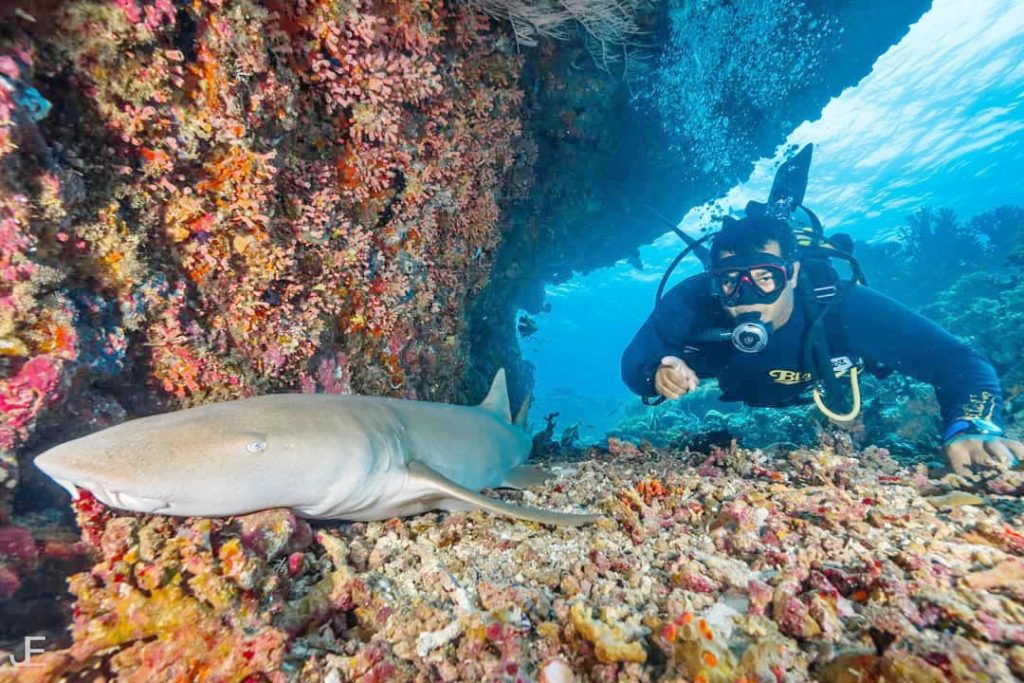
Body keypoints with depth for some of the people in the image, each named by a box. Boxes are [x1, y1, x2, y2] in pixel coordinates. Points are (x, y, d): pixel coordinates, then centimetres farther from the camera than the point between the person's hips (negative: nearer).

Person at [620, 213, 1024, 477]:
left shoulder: (843, 306, -36)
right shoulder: (691, 303, -37)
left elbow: (960, 363, -31)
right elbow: (633, 363, -27)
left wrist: (969, 430, -52)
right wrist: (658, 374, -51)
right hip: (735, 416, -1)